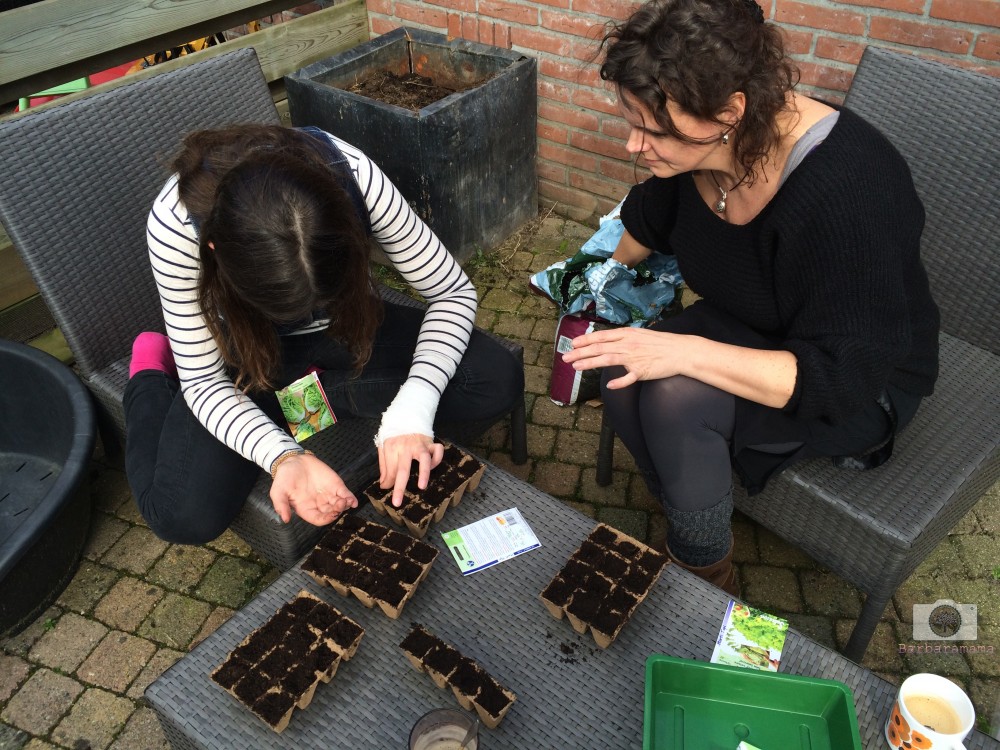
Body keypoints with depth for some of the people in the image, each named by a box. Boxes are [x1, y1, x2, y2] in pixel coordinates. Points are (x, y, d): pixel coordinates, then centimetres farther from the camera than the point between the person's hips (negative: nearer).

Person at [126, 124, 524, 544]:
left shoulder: (353, 176, -32)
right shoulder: (173, 224, -33)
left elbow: (453, 293, -21)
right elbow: (203, 381, -22)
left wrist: (413, 408, -36)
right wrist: (284, 457, -40)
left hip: (345, 328, 2)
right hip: (245, 347, -1)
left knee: (499, 383, -19)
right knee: (185, 517, -22)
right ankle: (152, 371, 8)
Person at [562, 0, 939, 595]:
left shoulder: (847, 191, -34)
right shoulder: (692, 147, -13)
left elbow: (838, 378, -32)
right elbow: (647, 226, 13)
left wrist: (686, 353, -39)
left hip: (862, 381, -6)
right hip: (749, 329, 6)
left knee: (676, 397, -29)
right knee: (623, 373, -20)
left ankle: (706, 572, -3)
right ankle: (686, 526, 2)